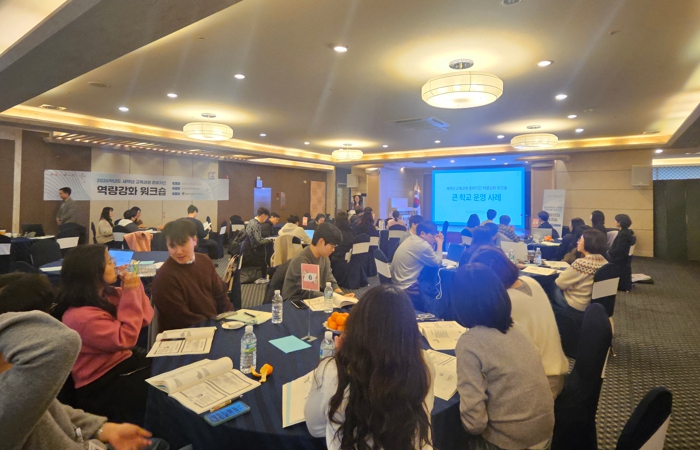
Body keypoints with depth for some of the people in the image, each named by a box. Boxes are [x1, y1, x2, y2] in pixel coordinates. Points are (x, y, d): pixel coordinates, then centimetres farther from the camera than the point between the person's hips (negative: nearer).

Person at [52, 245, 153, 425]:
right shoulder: (80, 316, -22)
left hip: (124, 361, 8)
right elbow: (125, 339, -23)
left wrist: (134, 288, -8)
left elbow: (145, 318, 5)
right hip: (101, 385, -8)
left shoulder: (108, 295, 1)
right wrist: (130, 294, -23)